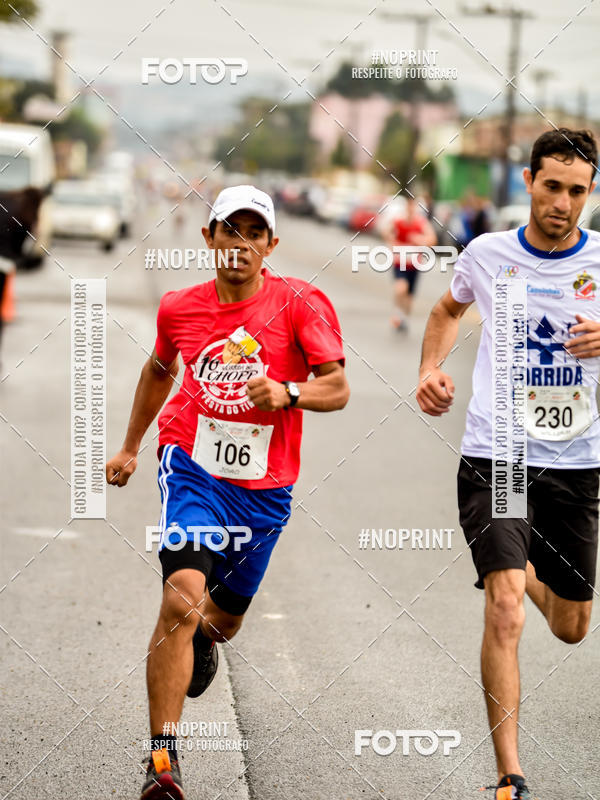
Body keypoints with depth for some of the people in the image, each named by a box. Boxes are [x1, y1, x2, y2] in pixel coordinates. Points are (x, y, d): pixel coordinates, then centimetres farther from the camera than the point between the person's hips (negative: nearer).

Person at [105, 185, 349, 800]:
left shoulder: (299, 303, -7)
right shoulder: (180, 309, 1)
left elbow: (338, 387, -10)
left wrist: (287, 393, -30)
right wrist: (130, 447, 29)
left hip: (264, 487, 1)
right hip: (192, 469, -1)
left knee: (224, 616, 17)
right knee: (182, 599, -23)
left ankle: (204, 633, 60)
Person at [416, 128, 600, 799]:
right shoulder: (487, 254, 0)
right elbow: (449, 308, 21)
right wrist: (431, 368, 5)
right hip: (493, 458, -2)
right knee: (505, 608, -19)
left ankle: (528, 574, 52)